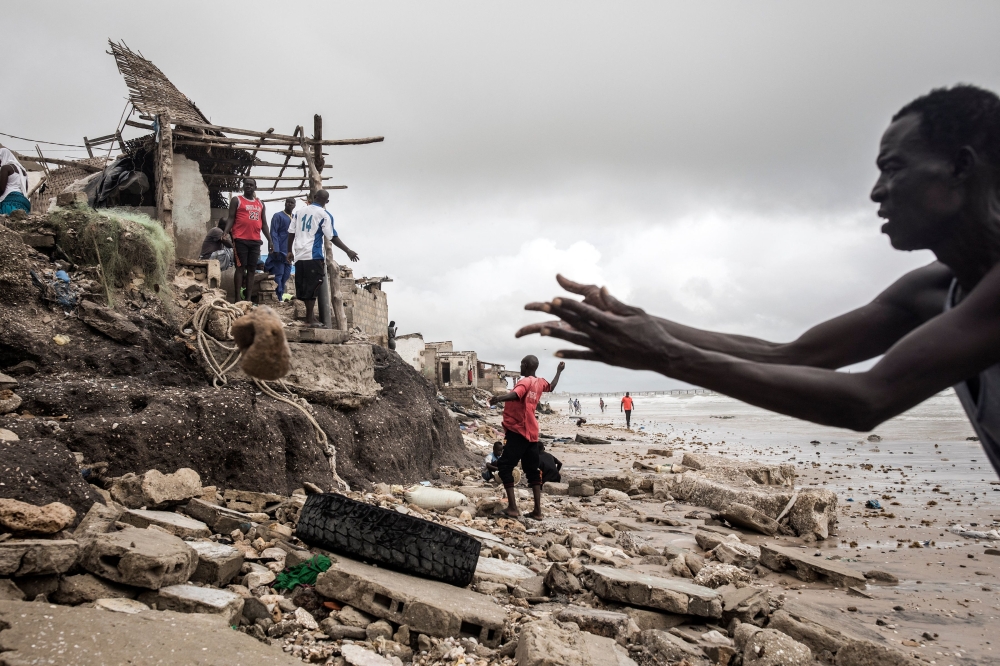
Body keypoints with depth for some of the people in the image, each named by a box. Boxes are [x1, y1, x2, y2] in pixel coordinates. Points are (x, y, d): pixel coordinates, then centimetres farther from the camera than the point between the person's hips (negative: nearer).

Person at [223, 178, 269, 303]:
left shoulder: (261, 204, 18)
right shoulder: (236, 200, 4)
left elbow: (264, 224, 18)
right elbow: (231, 218, -2)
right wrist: (225, 233, -17)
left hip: (255, 241, 5)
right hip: (240, 239, -5)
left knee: (252, 269, 4)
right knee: (240, 268, -6)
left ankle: (249, 298, 7)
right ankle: (238, 298, -5)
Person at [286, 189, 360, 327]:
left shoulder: (299, 211, 11)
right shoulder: (325, 215, -4)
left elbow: (291, 232, 11)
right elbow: (332, 237, -8)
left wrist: (290, 251, 21)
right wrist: (348, 251, -3)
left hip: (299, 255, 5)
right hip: (314, 256, -5)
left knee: (303, 286, 11)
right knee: (312, 287, -3)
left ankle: (311, 315, 16)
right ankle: (309, 319, -3)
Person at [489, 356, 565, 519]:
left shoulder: (525, 381, -13)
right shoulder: (540, 383, 11)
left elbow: (516, 394, -35)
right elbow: (551, 387, 35)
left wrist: (499, 398, -50)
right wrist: (559, 372, 49)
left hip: (517, 431, -8)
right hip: (532, 433, 8)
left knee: (505, 466, -4)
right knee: (532, 470, 11)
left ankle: (512, 507, -12)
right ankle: (537, 510, 9)